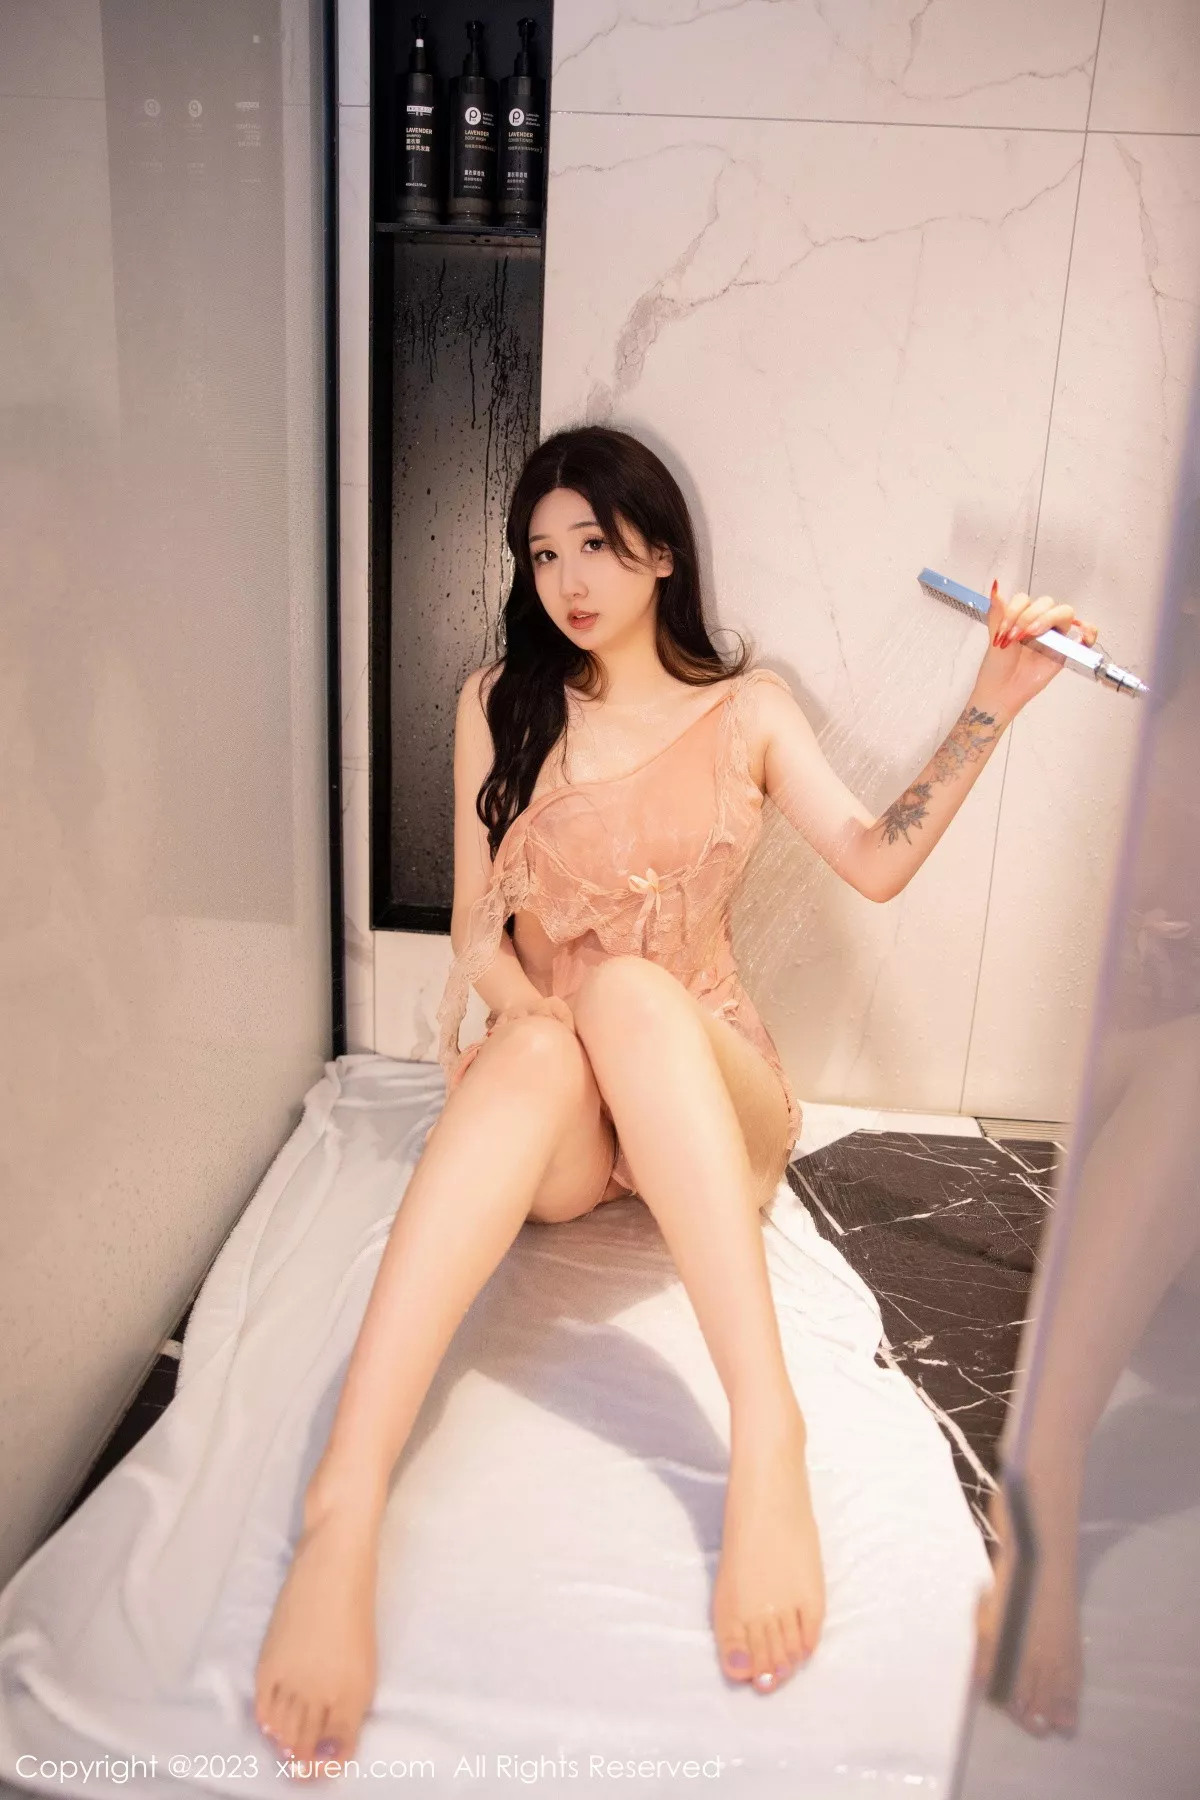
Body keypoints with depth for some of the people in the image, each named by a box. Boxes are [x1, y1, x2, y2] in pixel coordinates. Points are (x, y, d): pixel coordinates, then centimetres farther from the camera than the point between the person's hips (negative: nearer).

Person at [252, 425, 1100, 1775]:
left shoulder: (747, 709, 8)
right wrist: (528, 1004, -16)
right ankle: (343, 1511, -51)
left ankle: (765, 1434, -46)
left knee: (628, 987, -35)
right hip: (545, 1096, 0)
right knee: (541, 1046, -37)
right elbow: (477, 928, 5)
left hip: (705, 1084, 0)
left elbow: (876, 862, -5)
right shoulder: (500, 702, 9)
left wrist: (993, 705, -14)